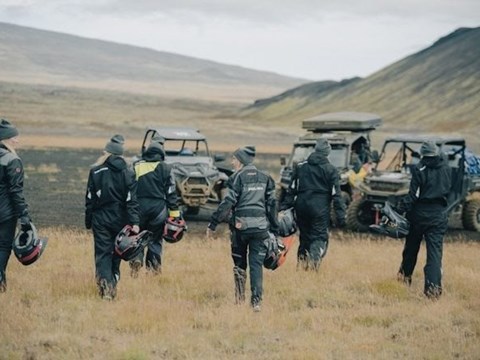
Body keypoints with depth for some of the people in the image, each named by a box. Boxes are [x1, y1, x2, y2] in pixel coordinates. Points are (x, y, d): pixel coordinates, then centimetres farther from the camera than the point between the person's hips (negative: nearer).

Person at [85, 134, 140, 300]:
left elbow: (90, 199, 0)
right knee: (116, 253, 16)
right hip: (120, 219, 1)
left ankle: (105, 287, -16)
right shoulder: (128, 173, -3)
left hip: (101, 219, -1)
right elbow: (132, 200, -8)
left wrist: (88, 221, 9)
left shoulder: (96, 171, -4)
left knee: (102, 254, 0)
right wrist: (134, 222, -9)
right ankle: (113, 284, 22)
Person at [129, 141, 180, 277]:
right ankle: (154, 267, 6)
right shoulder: (164, 168, 1)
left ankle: (136, 260, -10)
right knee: (155, 239, 9)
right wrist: (174, 213, 1)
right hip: (158, 207, -1)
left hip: (139, 206, 1)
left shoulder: (136, 167, 7)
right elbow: (171, 192, -1)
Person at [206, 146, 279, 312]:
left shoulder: (237, 177, -5)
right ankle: (256, 301, -6)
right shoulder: (265, 178, 9)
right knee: (257, 264, 3)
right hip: (260, 227, 3)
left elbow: (227, 203, -10)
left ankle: (240, 299, 13)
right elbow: (271, 204, 10)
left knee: (239, 263, 12)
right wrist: (274, 229, 15)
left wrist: (213, 224, -8)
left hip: (240, 225, -3)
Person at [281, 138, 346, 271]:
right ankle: (313, 262, -23)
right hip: (320, 210, -4)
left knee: (305, 237, 16)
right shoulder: (331, 170, -2)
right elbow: (336, 195, -5)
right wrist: (340, 216, -3)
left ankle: (301, 264, 15)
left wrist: (284, 207, 13)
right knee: (320, 238, -1)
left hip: (302, 208, 4)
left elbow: (291, 190, 9)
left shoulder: (300, 167, 9)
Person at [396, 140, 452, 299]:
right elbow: (448, 190, 11)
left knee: (412, 246, 18)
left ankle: (405, 275, 36)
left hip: (420, 213, -2)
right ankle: (433, 285, -13)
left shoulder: (419, 169, -12)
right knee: (435, 250, -2)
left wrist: (401, 209, -12)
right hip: (439, 215, 2)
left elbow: (414, 194, -15)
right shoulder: (446, 169, 2)